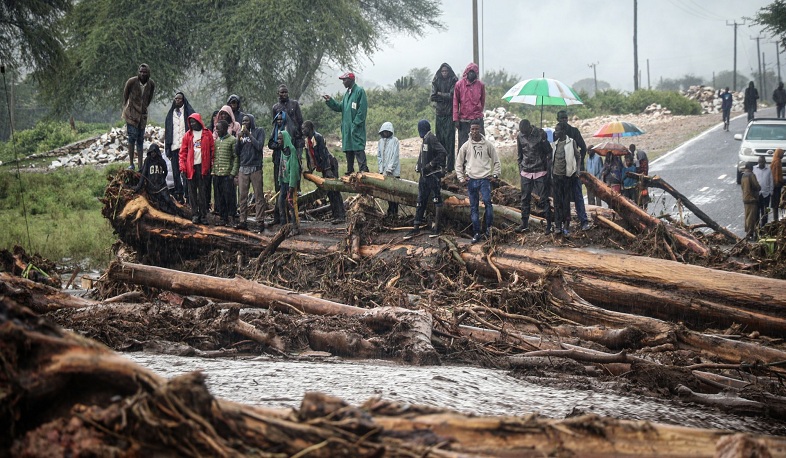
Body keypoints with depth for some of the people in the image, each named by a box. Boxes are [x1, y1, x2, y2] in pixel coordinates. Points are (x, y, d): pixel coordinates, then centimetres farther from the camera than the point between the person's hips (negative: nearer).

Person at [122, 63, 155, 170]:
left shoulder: (151, 84, -2)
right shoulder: (131, 81, -14)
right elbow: (125, 95, 1)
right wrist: (125, 108, 8)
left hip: (143, 114, 4)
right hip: (131, 113, -4)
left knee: (140, 140, 6)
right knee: (132, 137, -11)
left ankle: (140, 166, 7)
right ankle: (131, 164, -8)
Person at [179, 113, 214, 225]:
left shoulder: (207, 134, 4)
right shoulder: (188, 135, 8)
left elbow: (212, 149, 4)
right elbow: (183, 151, 7)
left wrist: (212, 164, -3)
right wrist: (182, 165, -3)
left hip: (203, 166, -2)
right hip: (191, 166, 2)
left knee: (203, 192, 1)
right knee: (192, 192, 3)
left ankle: (203, 215, 5)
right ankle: (195, 215, 8)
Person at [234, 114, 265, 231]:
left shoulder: (259, 131, 4)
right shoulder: (241, 133, 15)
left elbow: (259, 146, -11)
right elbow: (236, 151, 11)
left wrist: (249, 135, -11)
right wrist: (239, 138, -3)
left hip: (255, 168, -4)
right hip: (243, 168, 4)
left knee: (258, 195, -4)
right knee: (243, 196, 1)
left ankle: (260, 221, -4)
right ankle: (243, 221, 2)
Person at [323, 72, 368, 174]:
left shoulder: (359, 91, -8)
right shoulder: (347, 93, 19)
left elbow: (362, 110, -14)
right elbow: (340, 107, 20)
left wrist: (356, 124, -19)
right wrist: (330, 101, 6)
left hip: (356, 128, -9)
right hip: (346, 127, 9)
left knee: (358, 149, -15)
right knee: (348, 150, 12)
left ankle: (363, 169, -18)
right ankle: (350, 171, 18)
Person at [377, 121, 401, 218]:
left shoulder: (394, 140, -4)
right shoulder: (380, 141, 12)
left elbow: (394, 157, -9)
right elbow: (379, 156, 14)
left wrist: (388, 170, -13)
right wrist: (381, 170, 2)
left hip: (394, 171, -5)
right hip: (385, 171, 5)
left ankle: (395, 211, -2)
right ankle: (390, 211, 12)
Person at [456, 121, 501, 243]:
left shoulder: (488, 145, 4)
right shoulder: (465, 146, 7)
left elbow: (496, 161, 10)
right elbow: (459, 163, 13)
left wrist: (495, 175, 0)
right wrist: (461, 177, 5)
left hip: (485, 179, -2)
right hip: (471, 180, 2)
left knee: (487, 201, -21)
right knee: (473, 207, 3)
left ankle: (488, 227, -5)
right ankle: (476, 233, 8)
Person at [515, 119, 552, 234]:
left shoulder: (540, 135, -7)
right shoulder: (520, 137, 4)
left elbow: (548, 152, -2)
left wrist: (548, 169, -5)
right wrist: (520, 168, 10)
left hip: (540, 172, -4)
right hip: (526, 173, 4)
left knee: (543, 199, -2)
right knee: (525, 199, 4)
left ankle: (549, 224, 2)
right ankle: (524, 224, 9)